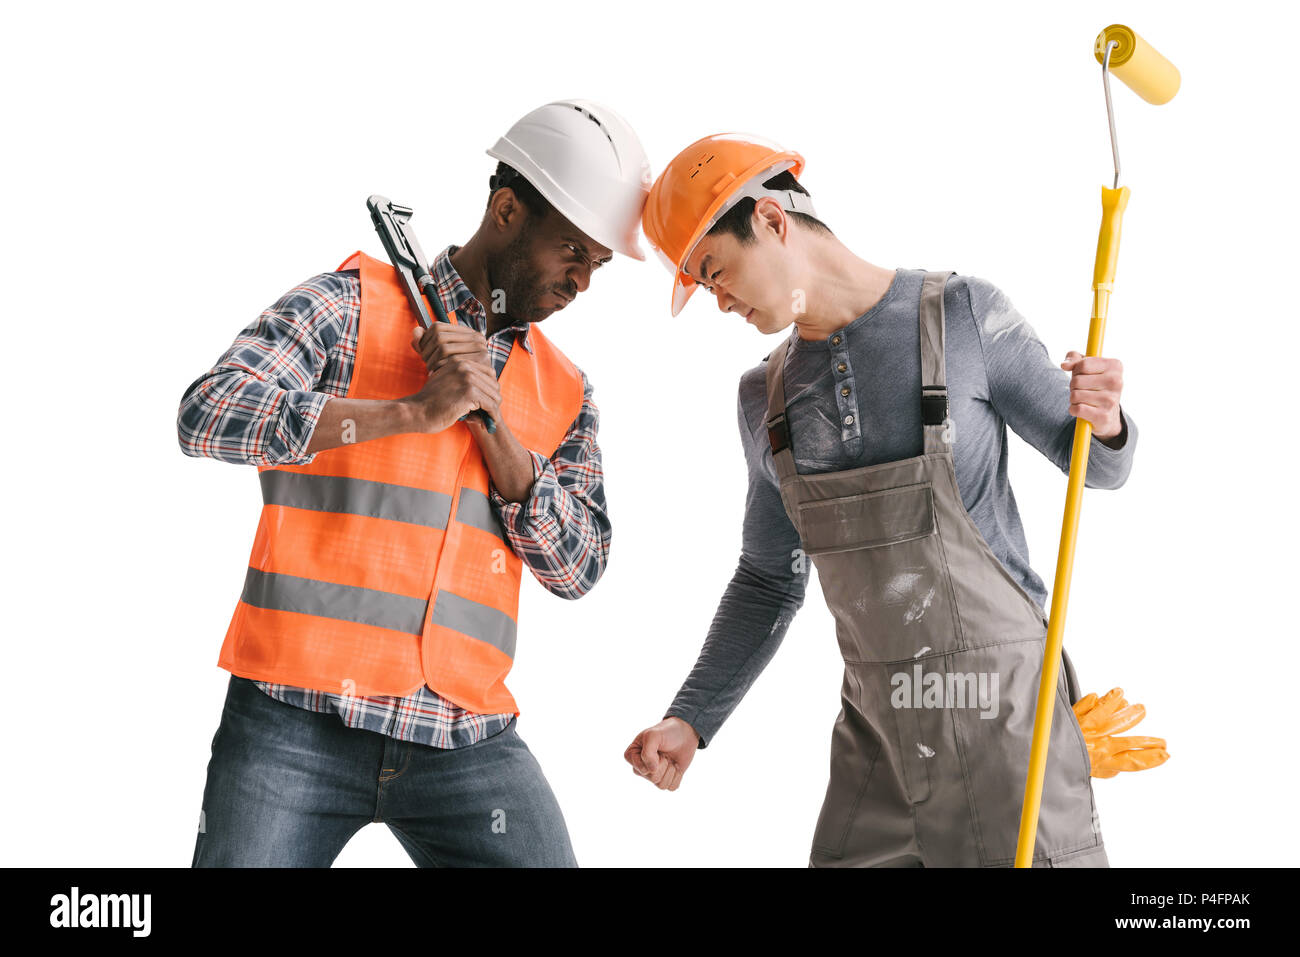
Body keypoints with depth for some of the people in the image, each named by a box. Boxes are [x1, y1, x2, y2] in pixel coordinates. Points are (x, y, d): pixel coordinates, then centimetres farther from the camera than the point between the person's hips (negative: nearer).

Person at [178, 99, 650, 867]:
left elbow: (578, 568, 4)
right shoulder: (351, 306, 0)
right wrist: (416, 411, -20)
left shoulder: (565, 394, 13)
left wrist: (490, 419, -9)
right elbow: (208, 415, -13)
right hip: (299, 722, -3)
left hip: (469, 739, 4)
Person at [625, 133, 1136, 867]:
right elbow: (769, 585, 17)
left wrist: (1105, 422, -21)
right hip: (878, 727, 5)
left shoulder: (964, 314, -7)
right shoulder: (767, 398, 8)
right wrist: (691, 721, 7)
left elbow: (1096, 464, 2)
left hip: (1001, 700, -5)